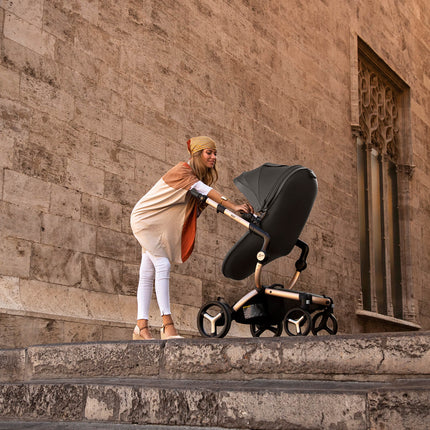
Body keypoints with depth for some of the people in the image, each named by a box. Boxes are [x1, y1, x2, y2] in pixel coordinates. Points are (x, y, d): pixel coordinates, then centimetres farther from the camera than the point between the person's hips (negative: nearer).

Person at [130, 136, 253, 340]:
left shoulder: (200, 176, 6)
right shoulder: (182, 170, -22)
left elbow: (209, 198, -1)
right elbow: (204, 190, -34)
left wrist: (243, 207, -14)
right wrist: (232, 206, -42)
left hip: (161, 225, 9)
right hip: (145, 218, -9)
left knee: (147, 274, 5)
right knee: (163, 265, -19)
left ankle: (141, 327, 3)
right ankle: (167, 325, -23)